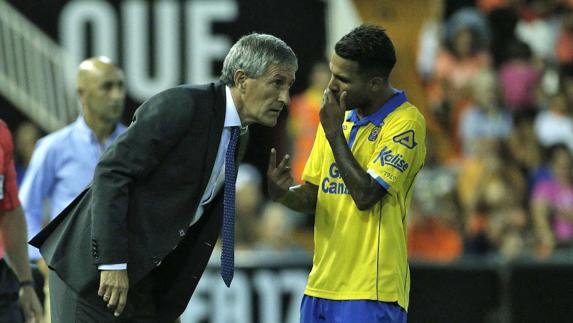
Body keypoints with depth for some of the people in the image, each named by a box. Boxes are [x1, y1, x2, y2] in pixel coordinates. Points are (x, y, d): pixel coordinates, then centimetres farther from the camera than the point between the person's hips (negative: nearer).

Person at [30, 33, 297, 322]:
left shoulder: (238, 138, 11)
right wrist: (113, 263, -24)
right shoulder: (181, 105, -15)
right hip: (94, 263, -8)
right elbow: (111, 173, -20)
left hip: (148, 274, 8)